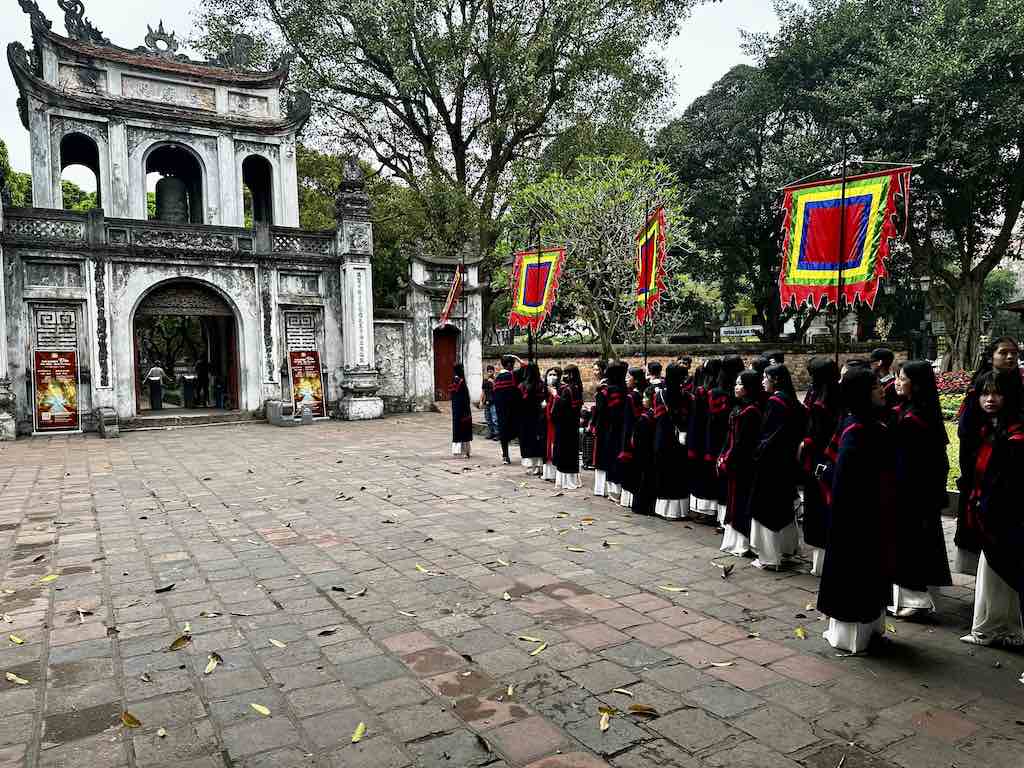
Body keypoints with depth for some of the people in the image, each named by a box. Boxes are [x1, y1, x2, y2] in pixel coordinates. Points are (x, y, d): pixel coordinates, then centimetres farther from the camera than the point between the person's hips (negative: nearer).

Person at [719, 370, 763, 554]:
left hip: (742, 462, -9)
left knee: (740, 500, -1)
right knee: (734, 499, 14)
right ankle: (733, 541, 23)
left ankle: (741, 544, 9)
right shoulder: (739, 407, 11)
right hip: (734, 461, 9)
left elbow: (741, 442, -19)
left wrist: (726, 460, -13)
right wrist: (723, 456, 7)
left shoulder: (749, 410, -18)